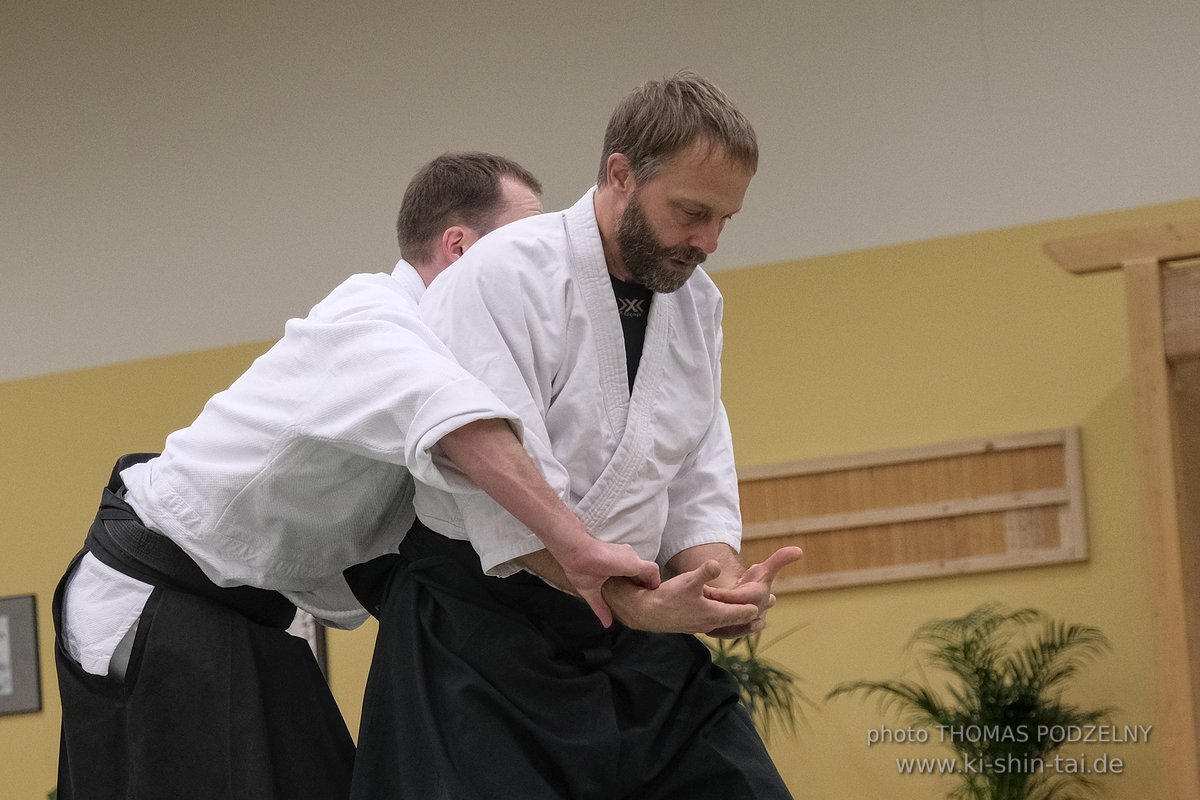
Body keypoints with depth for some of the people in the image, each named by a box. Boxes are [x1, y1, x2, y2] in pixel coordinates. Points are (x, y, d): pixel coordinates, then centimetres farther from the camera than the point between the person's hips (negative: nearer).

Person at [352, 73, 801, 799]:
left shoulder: (696, 300, 7)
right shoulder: (505, 276, -17)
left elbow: (697, 476, 7)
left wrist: (722, 584, -15)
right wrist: (636, 602, -30)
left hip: (635, 625, 7)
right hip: (485, 627, -7)